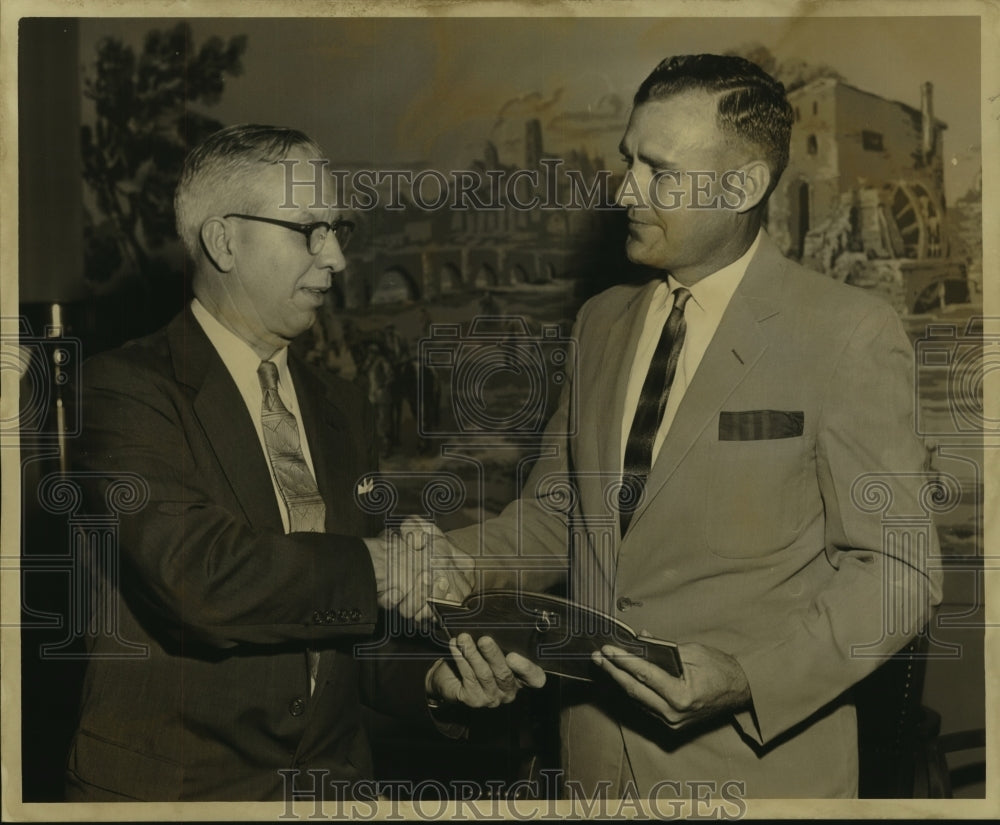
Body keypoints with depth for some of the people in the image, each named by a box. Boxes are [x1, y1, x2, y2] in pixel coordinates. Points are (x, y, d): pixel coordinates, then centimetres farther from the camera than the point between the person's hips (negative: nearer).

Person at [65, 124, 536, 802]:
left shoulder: (341, 408, 10)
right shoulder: (125, 388, -12)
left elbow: (355, 623, 11)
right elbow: (199, 573, -26)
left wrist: (431, 676, -6)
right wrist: (377, 567, -15)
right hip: (171, 783, -5)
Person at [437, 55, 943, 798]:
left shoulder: (848, 334, -10)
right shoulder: (602, 323, 8)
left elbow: (895, 570, -11)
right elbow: (551, 517, 12)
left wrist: (747, 677, -23)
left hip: (756, 762, -5)